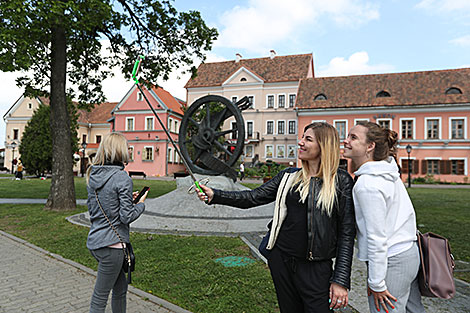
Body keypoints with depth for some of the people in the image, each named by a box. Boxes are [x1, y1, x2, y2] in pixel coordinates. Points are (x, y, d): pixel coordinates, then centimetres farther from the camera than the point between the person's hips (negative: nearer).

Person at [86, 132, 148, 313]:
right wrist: (140, 203, 1)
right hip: (111, 244, -8)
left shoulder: (92, 175, 7)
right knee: (100, 297, 6)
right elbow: (127, 217, -18)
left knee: (121, 287, 22)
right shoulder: (122, 178, -17)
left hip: (94, 242, 8)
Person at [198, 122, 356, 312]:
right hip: (281, 259, 4)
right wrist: (215, 195, -8)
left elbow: (346, 233, -6)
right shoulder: (289, 176, 6)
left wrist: (341, 280, -9)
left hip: (316, 268, -4)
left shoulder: (341, 181, -5)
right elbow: (254, 197, 2)